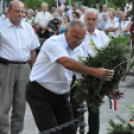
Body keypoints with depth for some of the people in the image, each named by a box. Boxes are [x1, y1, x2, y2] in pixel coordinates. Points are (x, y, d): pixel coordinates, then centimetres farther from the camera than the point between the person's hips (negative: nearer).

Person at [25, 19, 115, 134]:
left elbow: (85, 72, 6)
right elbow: (67, 63, -36)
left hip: (61, 96, 7)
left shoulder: (78, 50, 6)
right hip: (40, 94, -7)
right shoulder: (53, 42, -18)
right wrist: (95, 72, -46)